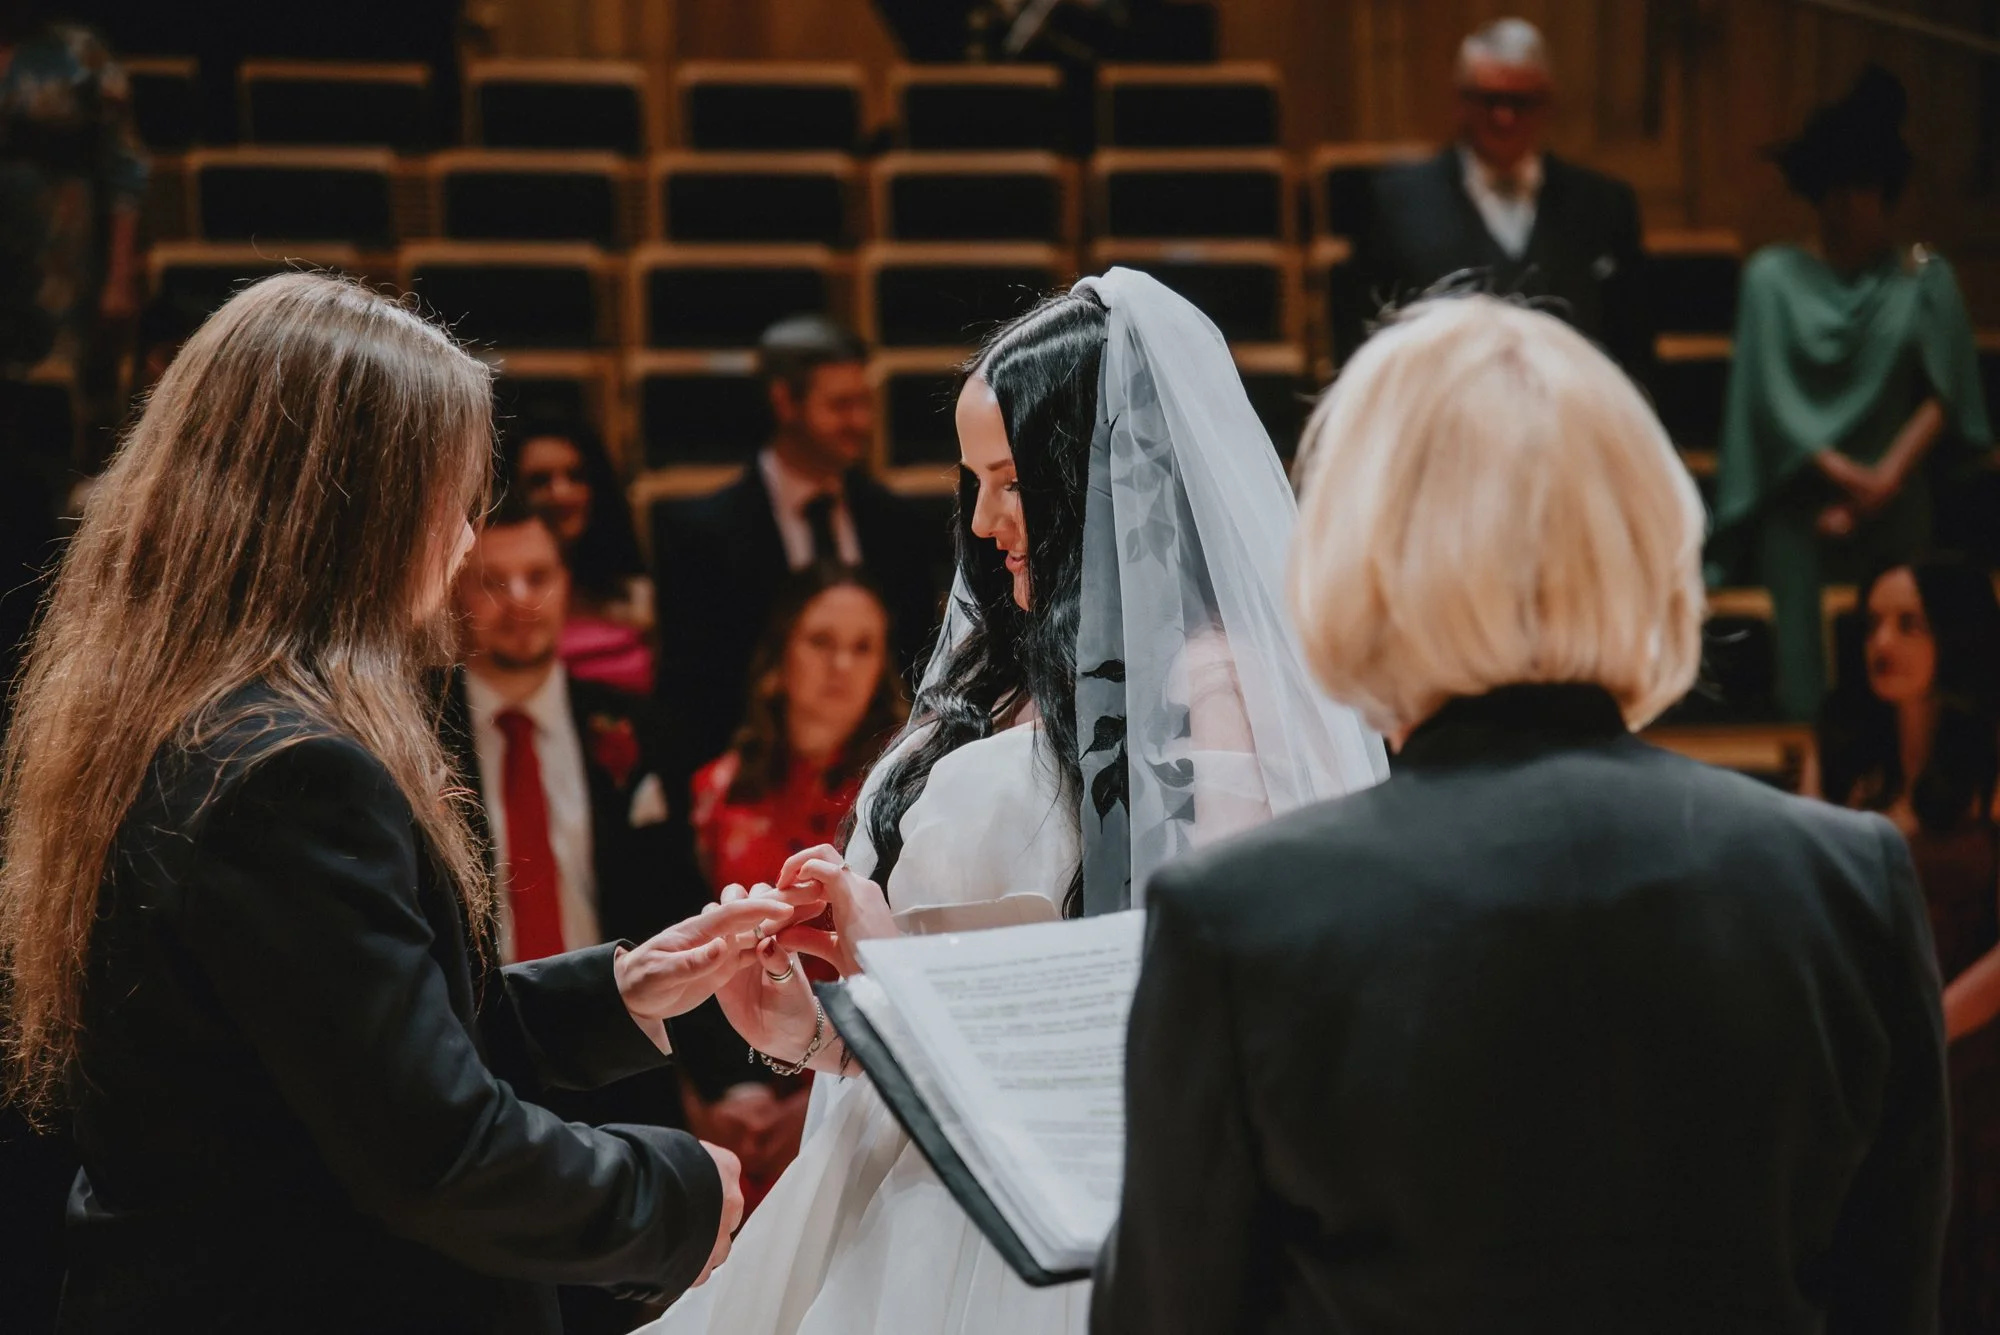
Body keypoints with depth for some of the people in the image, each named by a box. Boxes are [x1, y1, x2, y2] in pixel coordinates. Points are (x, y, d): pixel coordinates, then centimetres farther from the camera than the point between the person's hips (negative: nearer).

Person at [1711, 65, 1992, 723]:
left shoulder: (1923, 276, 3)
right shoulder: (1775, 275, 1)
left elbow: (1942, 397, 0)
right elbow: (1771, 398, -3)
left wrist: (1883, 483, -11)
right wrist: (1848, 477, -9)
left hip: (1898, 513, 1)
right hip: (1802, 506, -1)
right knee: (1805, 685, -3)